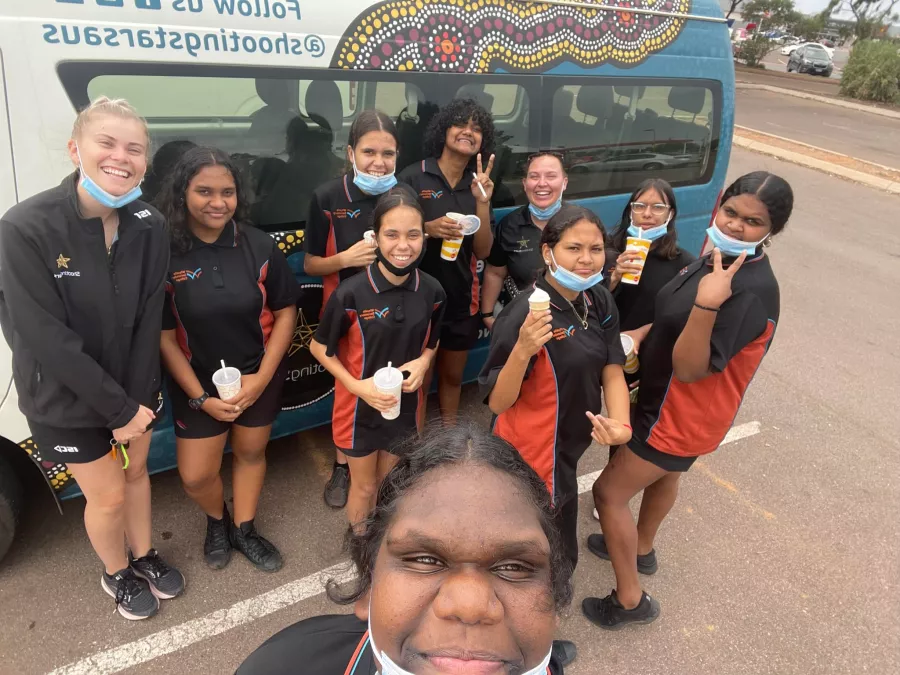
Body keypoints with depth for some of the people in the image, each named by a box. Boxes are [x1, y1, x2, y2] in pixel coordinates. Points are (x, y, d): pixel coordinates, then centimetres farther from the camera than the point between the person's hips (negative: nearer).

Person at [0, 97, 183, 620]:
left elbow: (148, 321, -8)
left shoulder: (149, 226, -11)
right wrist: (118, 407, -20)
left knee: (136, 472, 22)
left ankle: (144, 556, 48)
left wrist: (137, 401, -12)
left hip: (135, 387, 4)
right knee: (108, 495, 11)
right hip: (66, 399, -4)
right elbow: (46, 336, -24)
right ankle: (117, 574, 41)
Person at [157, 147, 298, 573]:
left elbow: (285, 312, -5)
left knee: (251, 452, 17)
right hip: (197, 381, -1)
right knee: (195, 476, 3)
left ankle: (244, 531, 41)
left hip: (260, 374, 1)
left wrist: (262, 377, -12)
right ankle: (217, 521, 38)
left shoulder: (259, 246, -11)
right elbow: (164, 336, -10)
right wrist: (200, 396, -12)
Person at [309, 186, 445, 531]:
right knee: (365, 486, 17)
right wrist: (357, 386, -22)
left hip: (404, 404, 4)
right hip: (359, 406, -3)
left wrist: (422, 362, -15)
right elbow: (319, 347, -11)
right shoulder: (351, 293, -24)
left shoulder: (431, 291, -12)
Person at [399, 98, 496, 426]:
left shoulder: (478, 185, 3)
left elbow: (482, 251, -3)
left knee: (453, 376, 20)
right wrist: (427, 228, -25)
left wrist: (482, 202, -16)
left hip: (462, 298, 5)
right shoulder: (413, 177, -10)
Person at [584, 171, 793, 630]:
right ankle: (641, 546, 57)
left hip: (682, 414, -9)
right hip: (676, 405, 9)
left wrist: (706, 304, -48)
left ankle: (630, 600, 18)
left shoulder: (751, 291, -32)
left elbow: (689, 368, -35)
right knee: (664, 474, 30)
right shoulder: (720, 259, -3)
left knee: (609, 492, 1)